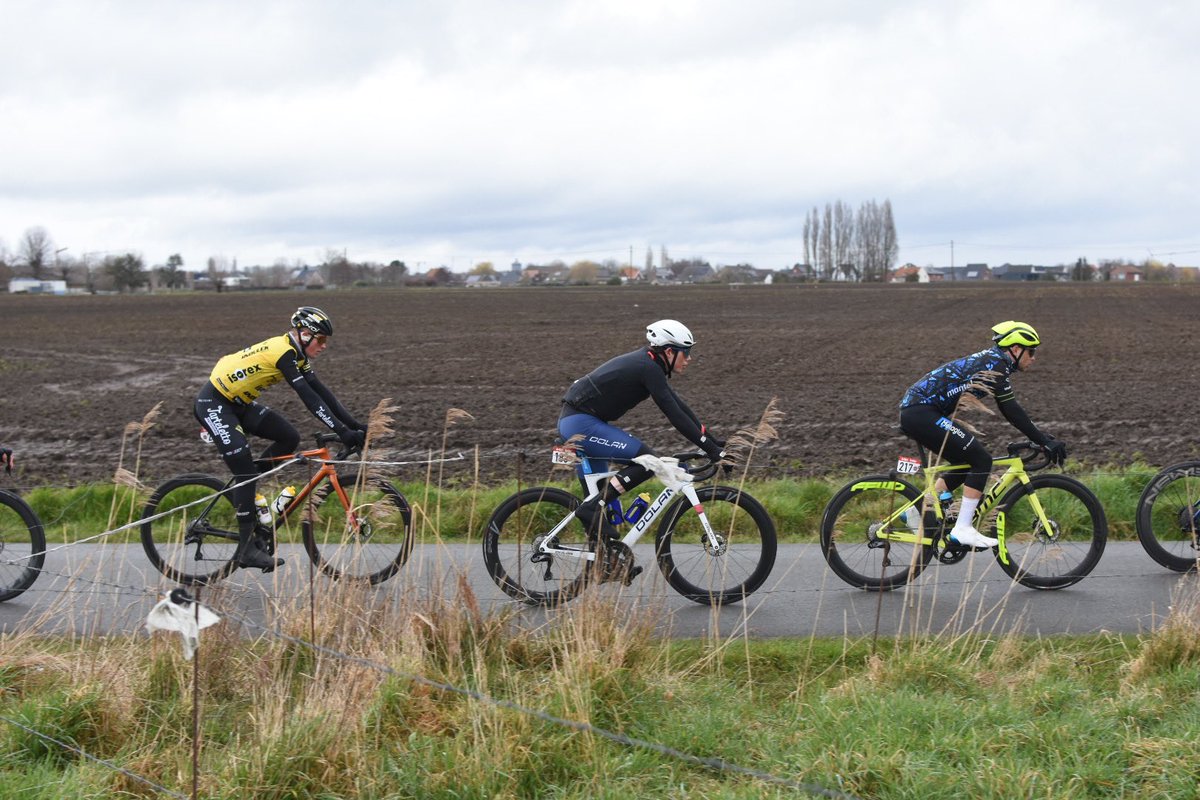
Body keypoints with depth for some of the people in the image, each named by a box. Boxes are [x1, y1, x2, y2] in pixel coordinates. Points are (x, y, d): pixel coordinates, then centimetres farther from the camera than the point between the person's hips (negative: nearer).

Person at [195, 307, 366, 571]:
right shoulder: (283, 352, -24)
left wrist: (355, 425, -2)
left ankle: (241, 494, 11)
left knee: (289, 438, -1)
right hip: (213, 403, -9)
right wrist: (343, 432, -33)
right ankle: (247, 547, -13)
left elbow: (321, 392, 4)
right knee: (245, 469, -16)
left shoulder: (296, 355, 5)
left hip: (237, 403, 9)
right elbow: (309, 398, -30)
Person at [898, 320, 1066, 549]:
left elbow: (1009, 409, 23)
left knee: (967, 464, 17)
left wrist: (1044, 438, 19)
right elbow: (1011, 410, -17)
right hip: (921, 412, -10)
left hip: (913, 411, 10)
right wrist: (1044, 441, -15)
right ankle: (962, 529, -10)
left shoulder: (991, 360, 19)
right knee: (981, 461, -10)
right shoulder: (995, 363, -11)